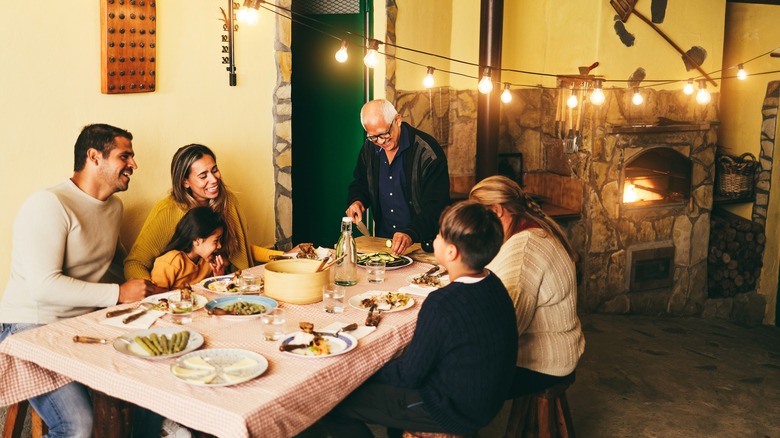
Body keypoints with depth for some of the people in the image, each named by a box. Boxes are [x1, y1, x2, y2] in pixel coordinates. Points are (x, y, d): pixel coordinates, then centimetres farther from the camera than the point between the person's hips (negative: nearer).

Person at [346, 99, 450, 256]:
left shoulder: (428, 153, -13)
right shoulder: (369, 147, 6)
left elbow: (436, 206, -17)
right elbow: (360, 182, 24)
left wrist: (411, 234, -31)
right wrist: (356, 201, 2)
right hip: (382, 240, 5)